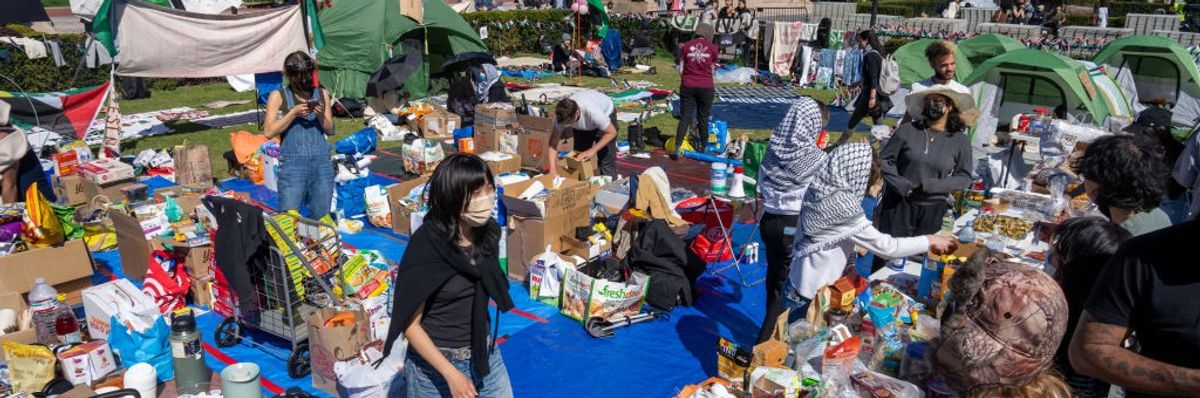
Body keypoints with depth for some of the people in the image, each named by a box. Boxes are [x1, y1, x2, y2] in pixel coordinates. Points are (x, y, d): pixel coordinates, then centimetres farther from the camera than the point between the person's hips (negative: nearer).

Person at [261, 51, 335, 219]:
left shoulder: (322, 94, 11)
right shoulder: (278, 96, 3)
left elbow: (330, 130, 12)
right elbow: (268, 132, -5)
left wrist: (321, 115, -8)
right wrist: (293, 113, -12)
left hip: (321, 161, 3)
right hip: (293, 163, -3)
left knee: (320, 218, 8)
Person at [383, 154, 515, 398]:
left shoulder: (489, 232, -6)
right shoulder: (426, 247, -22)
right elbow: (410, 323, -17)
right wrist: (451, 374, -21)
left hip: (485, 355, 5)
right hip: (435, 362, -5)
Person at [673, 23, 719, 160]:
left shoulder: (686, 45, 2)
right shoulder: (712, 47, -1)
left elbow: (681, 68, 3)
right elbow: (712, 69, 6)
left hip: (687, 86, 1)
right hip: (706, 87, -1)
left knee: (685, 118, 4)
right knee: (703, 118, 12)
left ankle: (677, 148, -5)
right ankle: (703, 147, 23)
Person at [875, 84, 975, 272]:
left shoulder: (959, 141, 2)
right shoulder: (907, 131, -2)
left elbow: (964, 177, 1)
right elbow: (884, 160, 0)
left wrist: (931, 185, -13)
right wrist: (901, 185, -14)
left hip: (932, 210, 1)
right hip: (898, 205, -1)